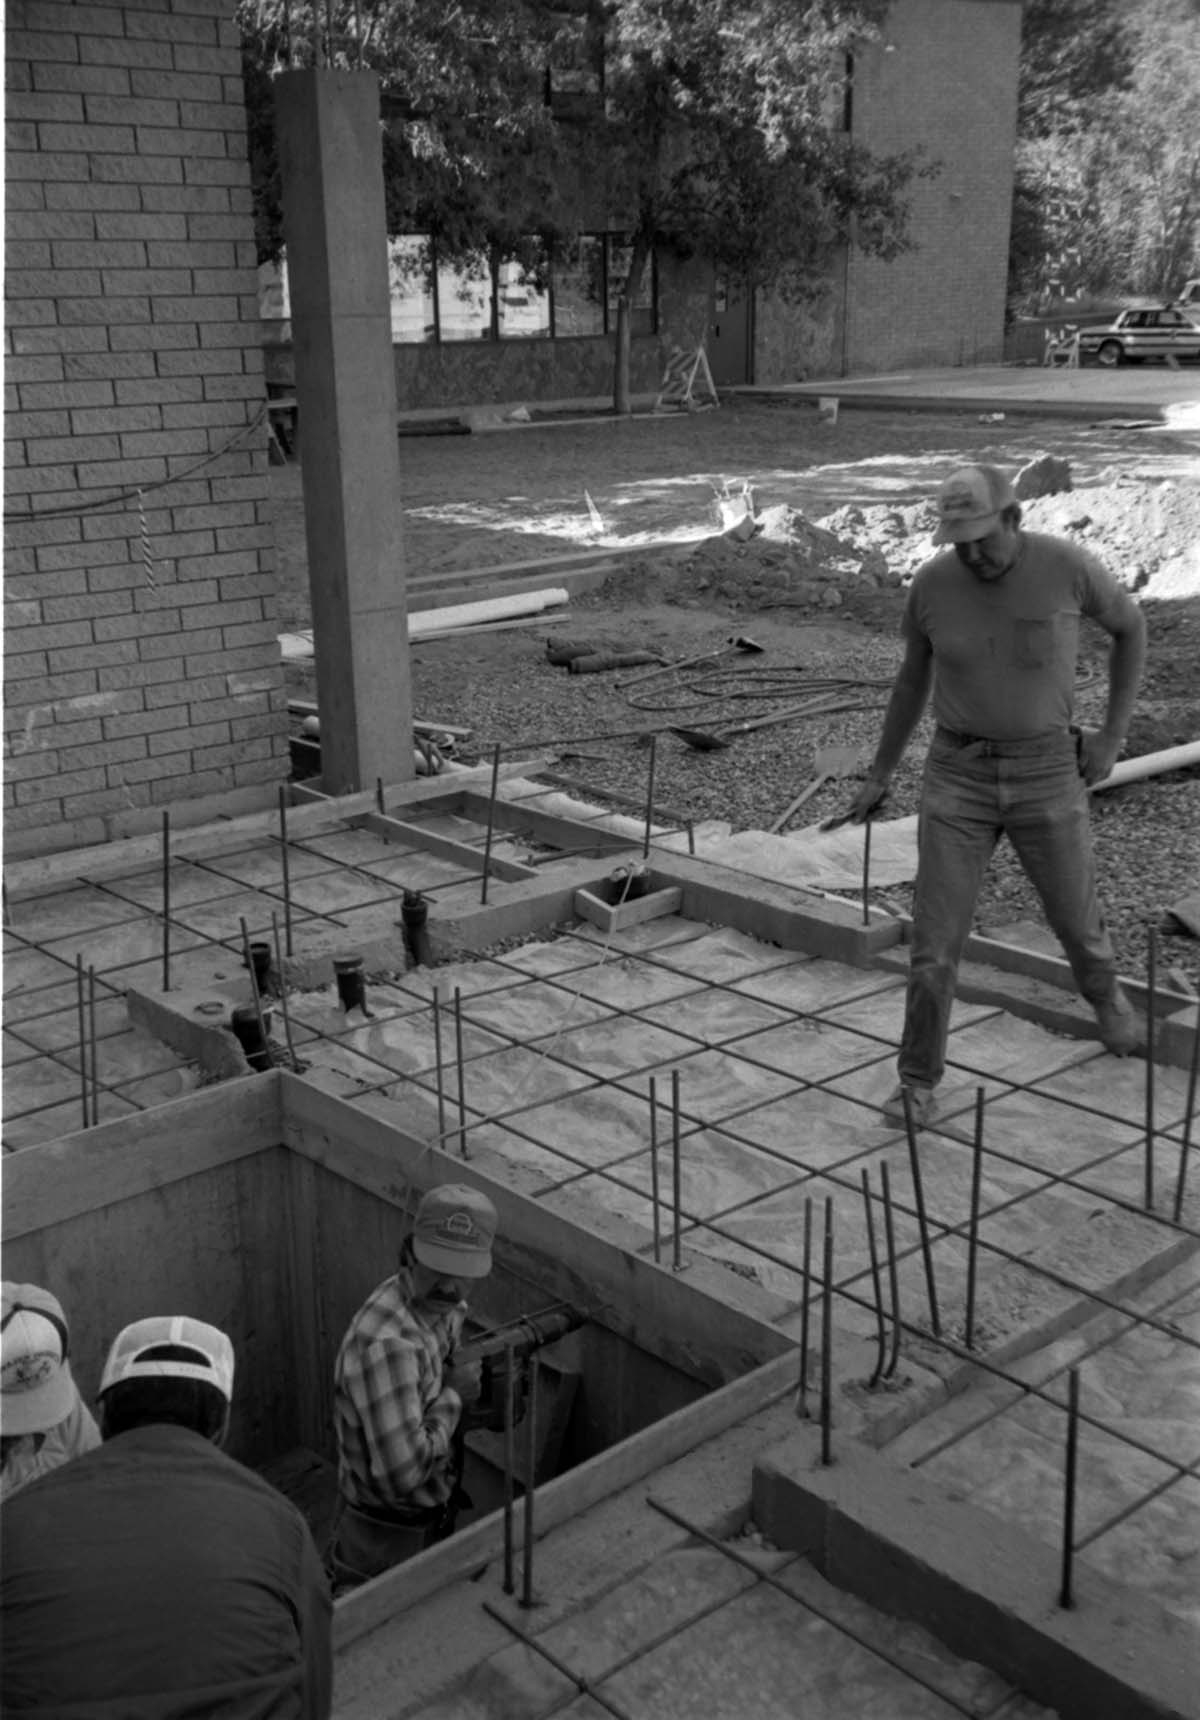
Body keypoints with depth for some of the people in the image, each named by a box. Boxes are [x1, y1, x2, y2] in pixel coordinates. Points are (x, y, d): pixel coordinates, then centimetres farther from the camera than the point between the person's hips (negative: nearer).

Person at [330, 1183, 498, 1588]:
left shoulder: (443, 1305, -6)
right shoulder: (387, 1342, -35)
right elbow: (401, 1471, -35)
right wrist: (452, 1397, -25)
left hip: (435, 1517, 9)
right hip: (386, 1537, -9)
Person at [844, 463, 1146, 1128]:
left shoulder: (1066, 566, -14)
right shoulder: (930, 584, -8)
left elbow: (1130, 625, 6)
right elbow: (912, 679, 9)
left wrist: (1113, 735, 2)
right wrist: (879, 775, 13)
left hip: (1046, 775, 0)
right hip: (959, 775, 0)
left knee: (1074, 917, 18)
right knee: (935, 938, -5)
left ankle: (1102, 988, 55)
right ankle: (918, 1082, 13)